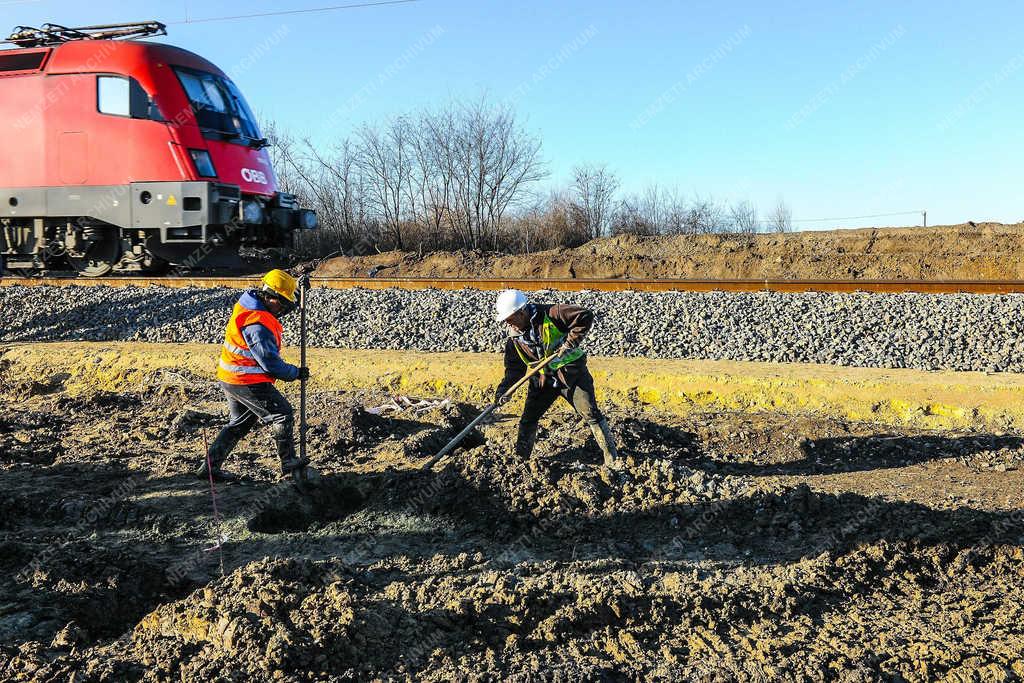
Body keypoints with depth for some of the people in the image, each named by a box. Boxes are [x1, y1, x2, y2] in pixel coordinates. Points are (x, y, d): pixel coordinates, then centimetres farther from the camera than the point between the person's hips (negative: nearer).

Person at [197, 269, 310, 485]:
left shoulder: (247, 304, 4)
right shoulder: (258, 324, -26)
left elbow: (280, 309, 23)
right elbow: (270, 362, -22)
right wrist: (295, 373, -8)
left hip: (229, 378, 10)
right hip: (247, 382, -10)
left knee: (240, 423, 21)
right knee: (282, 414, 0)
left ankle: (210, 466, 23)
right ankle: (289, 464, 6)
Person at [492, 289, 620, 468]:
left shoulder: (550, 314, -20)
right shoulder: (515, 339, -2)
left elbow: (586, 316, -22)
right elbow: (514, 368, 3)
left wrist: (570, 342, -24)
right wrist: (504, 389, -12)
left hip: (572, 373, -5)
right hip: (543, 379, 5)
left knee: (591, 414, -6)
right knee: (528, 419, 7)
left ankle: (612, 459, 4)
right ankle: (521, 458, 26)